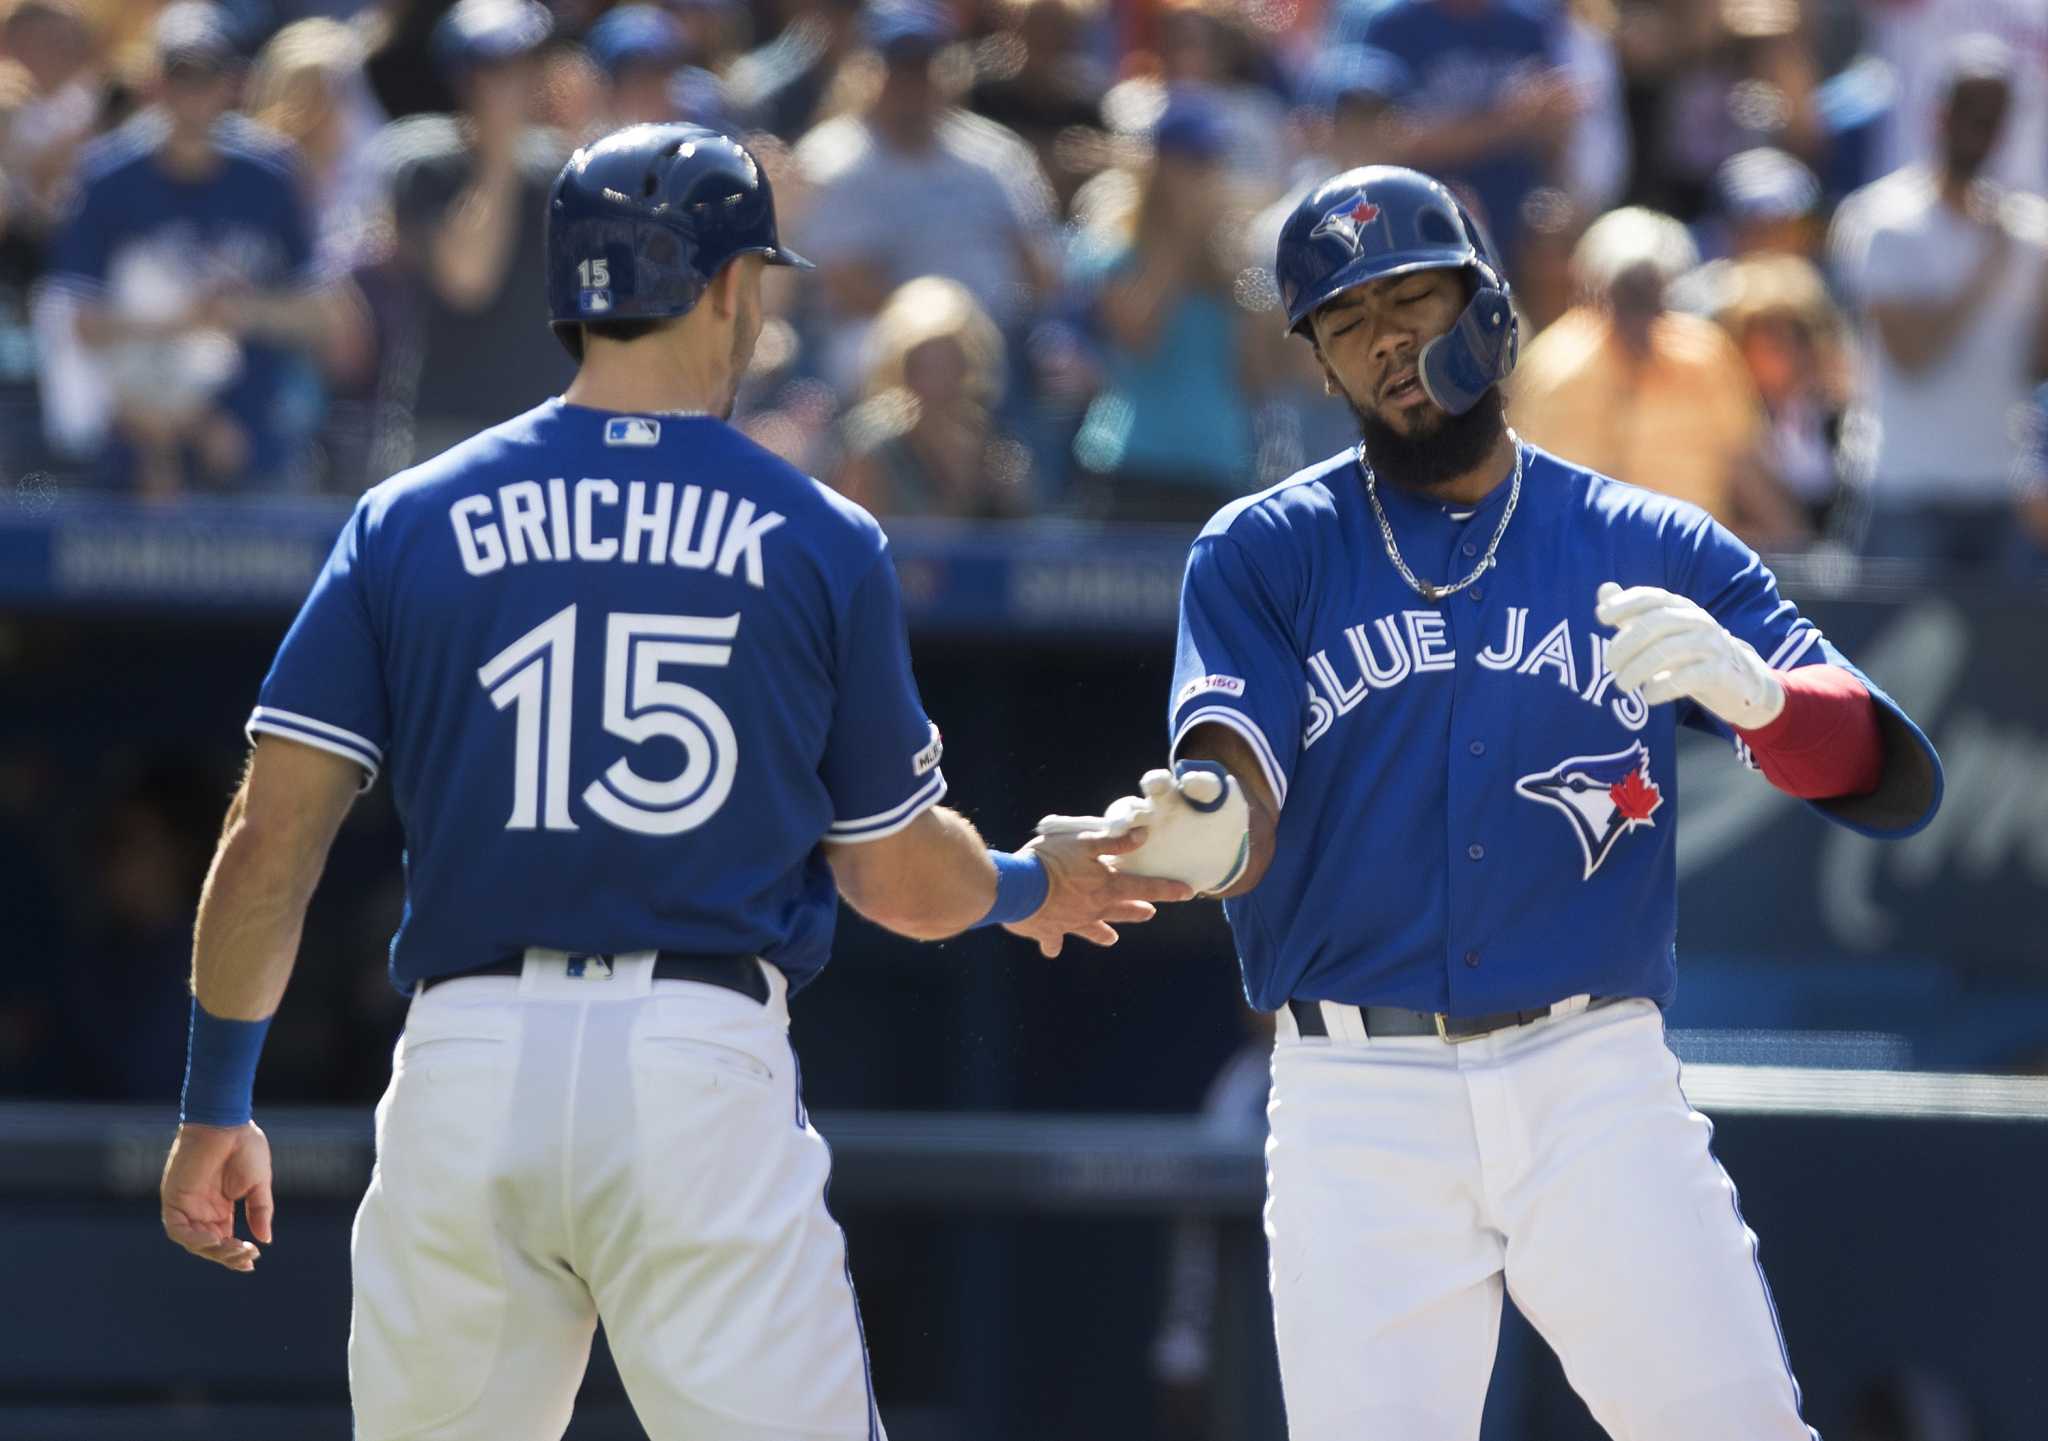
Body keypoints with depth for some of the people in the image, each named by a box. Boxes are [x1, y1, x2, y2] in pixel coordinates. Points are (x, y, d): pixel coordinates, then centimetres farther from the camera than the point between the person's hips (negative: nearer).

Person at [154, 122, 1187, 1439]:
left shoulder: (409, 524, 8)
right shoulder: (821, 541, 5)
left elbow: (272, 841, 2)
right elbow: (898, 876, 11)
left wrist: (217, 1105, 12)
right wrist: (1028, 890, 33)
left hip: (464, 1071, 2)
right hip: (705, 1070, -2)